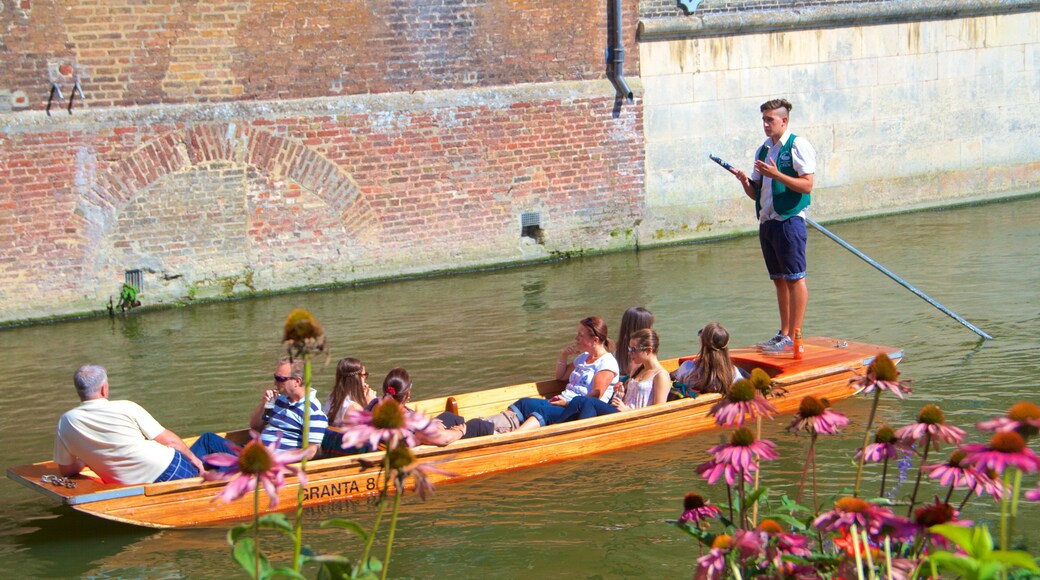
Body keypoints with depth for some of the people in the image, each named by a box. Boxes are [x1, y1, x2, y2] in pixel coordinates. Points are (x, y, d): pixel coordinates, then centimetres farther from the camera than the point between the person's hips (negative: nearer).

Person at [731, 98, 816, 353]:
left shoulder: (798, 146, -7)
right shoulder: (763, 150, 16)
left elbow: (807, 186, -15)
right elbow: (755, 193, 18)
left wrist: (776, 175, -23)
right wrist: (745, 181, -4)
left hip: (789, 220, -8)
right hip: (767, 221, 8)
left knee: (795, 278, -6)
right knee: (779, 279, 11)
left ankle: (794, 337, -6)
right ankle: (784, 333, 17)